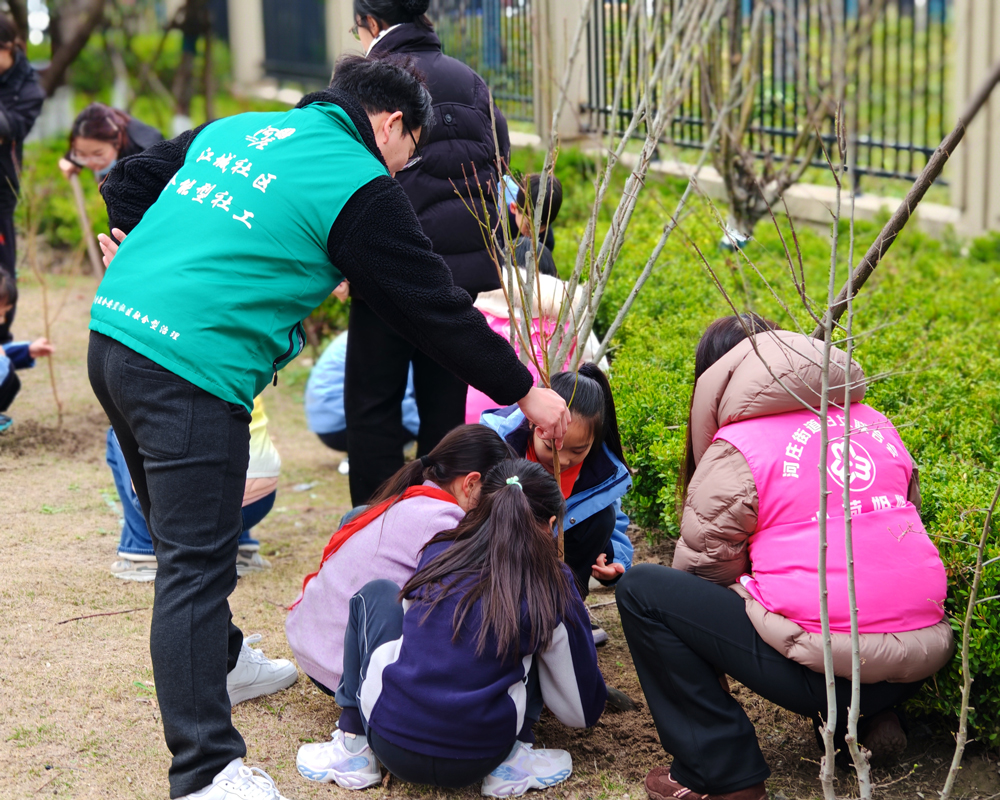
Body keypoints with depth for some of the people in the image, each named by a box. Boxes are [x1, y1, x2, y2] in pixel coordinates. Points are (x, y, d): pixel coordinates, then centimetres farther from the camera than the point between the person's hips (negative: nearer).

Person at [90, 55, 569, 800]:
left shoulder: (237, 127, 19)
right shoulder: (360, 186, -3)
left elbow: (130, 179, 23)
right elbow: (437, 308, 1)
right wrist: (523, 391, 9)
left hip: (115, 337, 9)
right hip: (193, 371, -9)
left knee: (183, 535, 24)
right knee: (196, 563, -8)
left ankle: (215, 663, 44)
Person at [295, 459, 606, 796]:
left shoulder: (439, 551, 6)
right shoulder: (553, 585, 0)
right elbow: (582, 712, 8)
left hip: (394, 750, 1)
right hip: (475, 764, 0)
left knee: (377, 593, 22)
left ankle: (352, 747, 15)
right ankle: (514, 758, 6)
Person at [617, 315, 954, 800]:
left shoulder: (737, 447, -4)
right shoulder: (873, 422, 14)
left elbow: (703, 566, 0)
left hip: (825, 666, -7)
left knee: (642, 591, 2)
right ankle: (866, 720, 19)